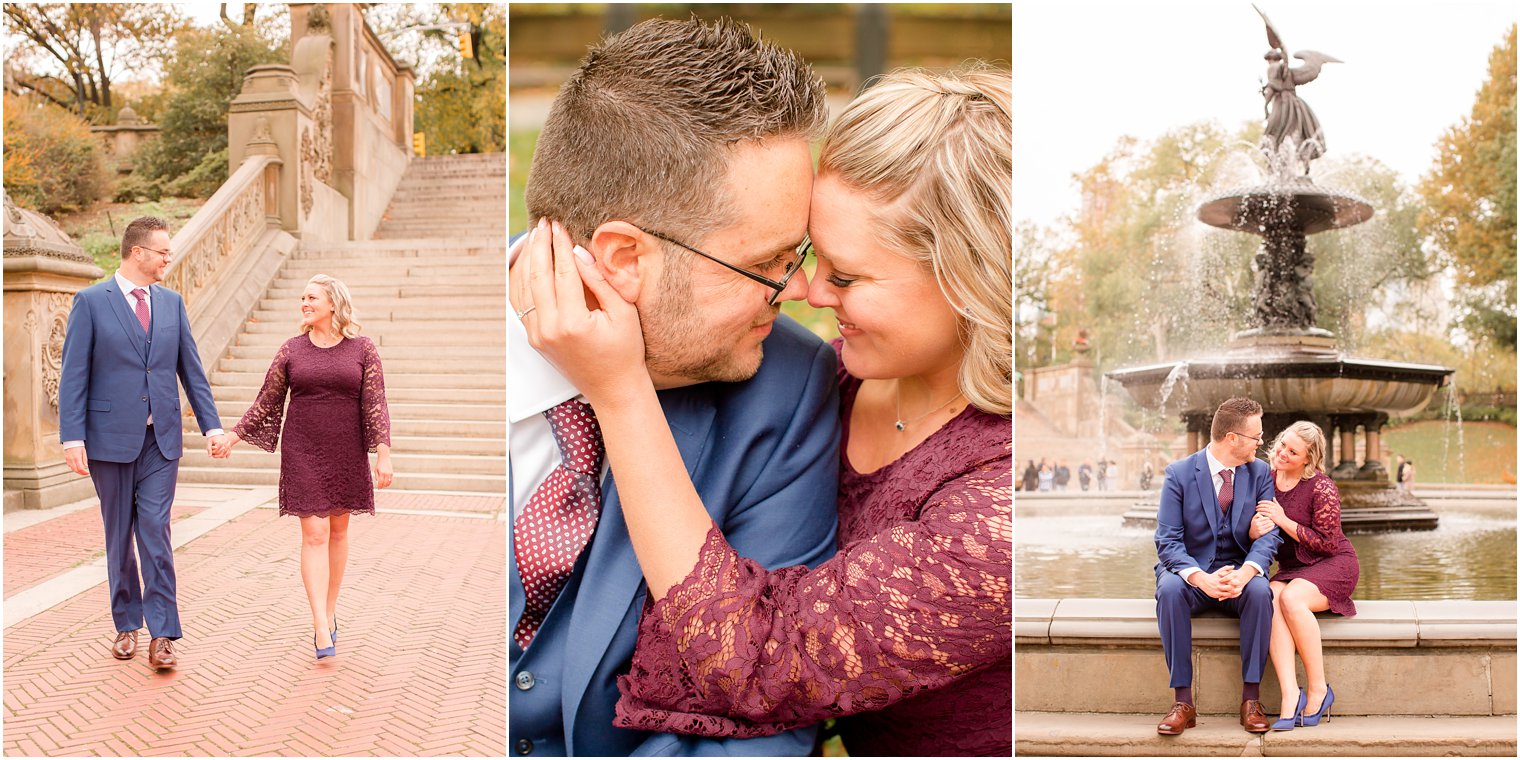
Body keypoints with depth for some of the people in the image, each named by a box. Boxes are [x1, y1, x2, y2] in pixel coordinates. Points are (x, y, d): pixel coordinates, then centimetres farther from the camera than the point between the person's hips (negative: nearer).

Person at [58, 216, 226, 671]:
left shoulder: (172, 303, 8)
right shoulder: (91, 302, -3)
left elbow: (191, 369, 10)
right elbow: (74, 375, -5)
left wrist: (211, 425, 3)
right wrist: (73, 437, -12)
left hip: (161, 438, 2)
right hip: (111, 438, -2)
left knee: (155, 532, -4)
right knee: (119, 537, 9)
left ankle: (162, 635, -2)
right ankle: (126, 625, 23)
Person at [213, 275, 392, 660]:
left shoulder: (363, 349, -2)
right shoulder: (291, 350, 3)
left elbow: (376, 404, -6)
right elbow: (266, 401, 8)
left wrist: (383, 453, -13)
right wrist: (233, 436, 1)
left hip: (347, 453, 0)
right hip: (303, 453, 0)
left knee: (338, 530, 11)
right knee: (314, 534, -6)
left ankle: (330, 610, 26)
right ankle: (321, 627, -9)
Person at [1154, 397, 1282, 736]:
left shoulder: (1260, 473, 1)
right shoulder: (1179, 473, -8)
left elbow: (1269, 533, -6)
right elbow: (1168, 540, -12)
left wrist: (1246, 572, -28)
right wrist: (1201, 578, -31)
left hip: (1239, 571, 2)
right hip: (1191, 571, -1)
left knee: (1260, 590, -32)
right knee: (1170, 590, -34)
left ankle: (1251, 698, -21)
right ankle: (1183, 701, -28)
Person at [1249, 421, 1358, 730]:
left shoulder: (1322, 487, -14)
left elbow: (1328, 543, -13)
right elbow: (1254, 537, 6)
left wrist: (1283, 520, -20)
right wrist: (1254, 530, -19)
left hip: (1334, 565, -5)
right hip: (1291, 568, 5)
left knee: (1291, 597, -34)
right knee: (1269, 601, -29)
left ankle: (1318, 689, -20)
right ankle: (1290, 696, -35)